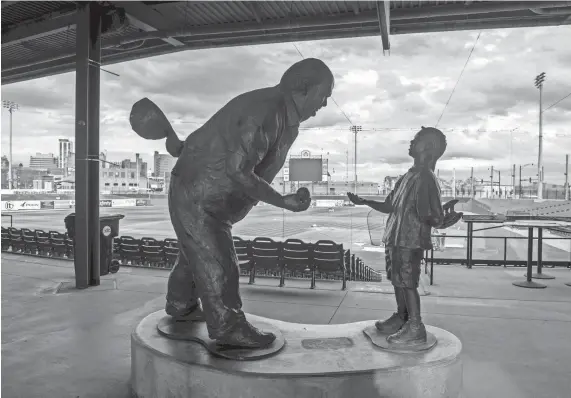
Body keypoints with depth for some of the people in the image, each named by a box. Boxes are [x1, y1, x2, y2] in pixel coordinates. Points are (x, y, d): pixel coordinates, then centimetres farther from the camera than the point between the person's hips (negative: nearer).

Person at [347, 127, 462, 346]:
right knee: (397, 280, 16)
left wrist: (444, 220, -43)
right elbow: (390, 207, 20)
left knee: (407, 282, -3)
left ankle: (416, 328, 8)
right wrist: (364, 201, 24)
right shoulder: (407, 176, 13)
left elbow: (429, 216, -21)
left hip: (410, 242, -9)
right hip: (394, 238, 9)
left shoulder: (426, 179, -14)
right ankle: (401, 317, 31)